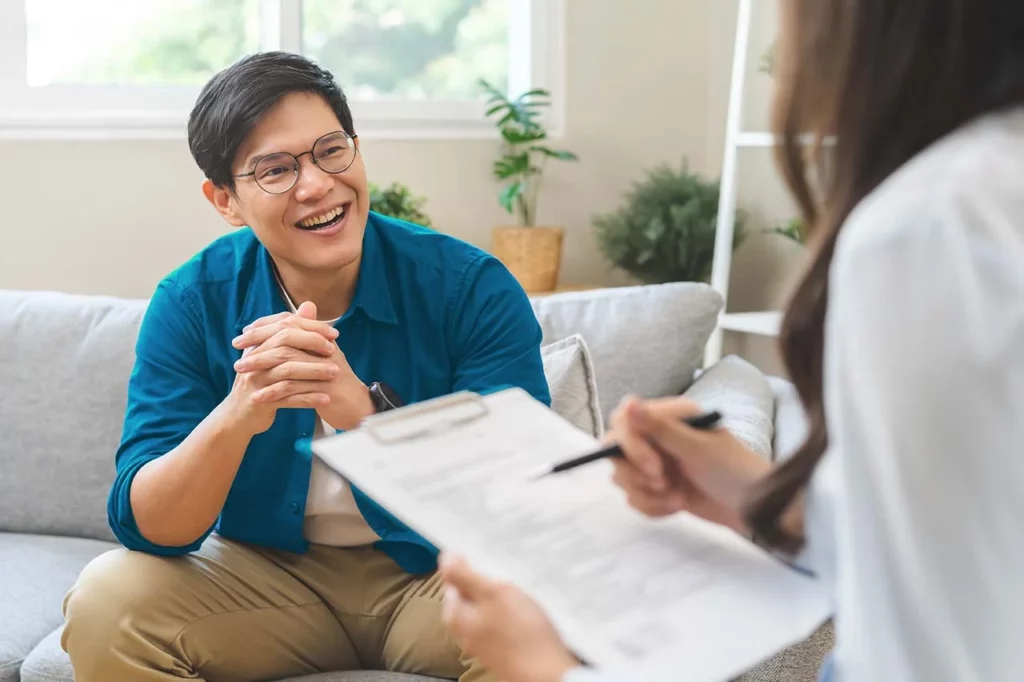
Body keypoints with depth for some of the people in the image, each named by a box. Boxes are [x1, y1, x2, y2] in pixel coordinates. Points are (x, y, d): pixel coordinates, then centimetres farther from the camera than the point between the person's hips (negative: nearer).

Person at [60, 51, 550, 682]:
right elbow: (145, 528, -14)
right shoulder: (192, 303, -8)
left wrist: (366, 412, -38)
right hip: (265, 574, 3)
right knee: (106, 601, -22)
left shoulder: (472, 287, -15)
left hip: (436, 575, -2)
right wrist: (236, 416, -35)